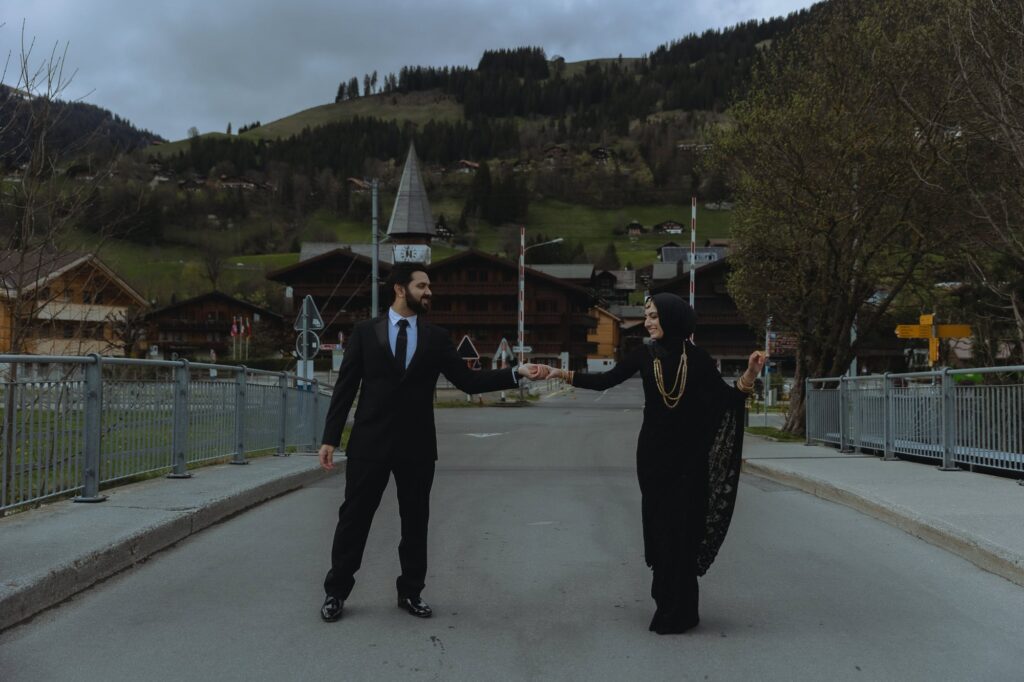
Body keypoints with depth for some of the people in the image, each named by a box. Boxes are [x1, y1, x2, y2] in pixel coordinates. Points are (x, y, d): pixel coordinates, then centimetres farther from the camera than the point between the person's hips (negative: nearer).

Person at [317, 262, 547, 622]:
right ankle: (336, 592, 18)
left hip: (417, 445, 2)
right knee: (354, 518, 4)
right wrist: (330, 438, -5)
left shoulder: (436, 337, 6)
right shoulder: (365, 331, 1)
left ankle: (410, 592, 24)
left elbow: (468, 380, 2)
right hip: (370, 442, -2)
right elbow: (345, 388, 0)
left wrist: (516, 373, -9)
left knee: (415, 521, 10)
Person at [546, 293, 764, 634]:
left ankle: (677, 610, 7)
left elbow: (727, 398, -4)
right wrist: (565, 375, -10)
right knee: (658, 525, 4)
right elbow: (606, 380, -1)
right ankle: (669, 604, 19)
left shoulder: (697, 357, -4)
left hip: (688, 455, -2)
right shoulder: (645, 354, 1)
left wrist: (749, 374, -19)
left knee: (682, 528, -3)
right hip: (653, 452, 2)